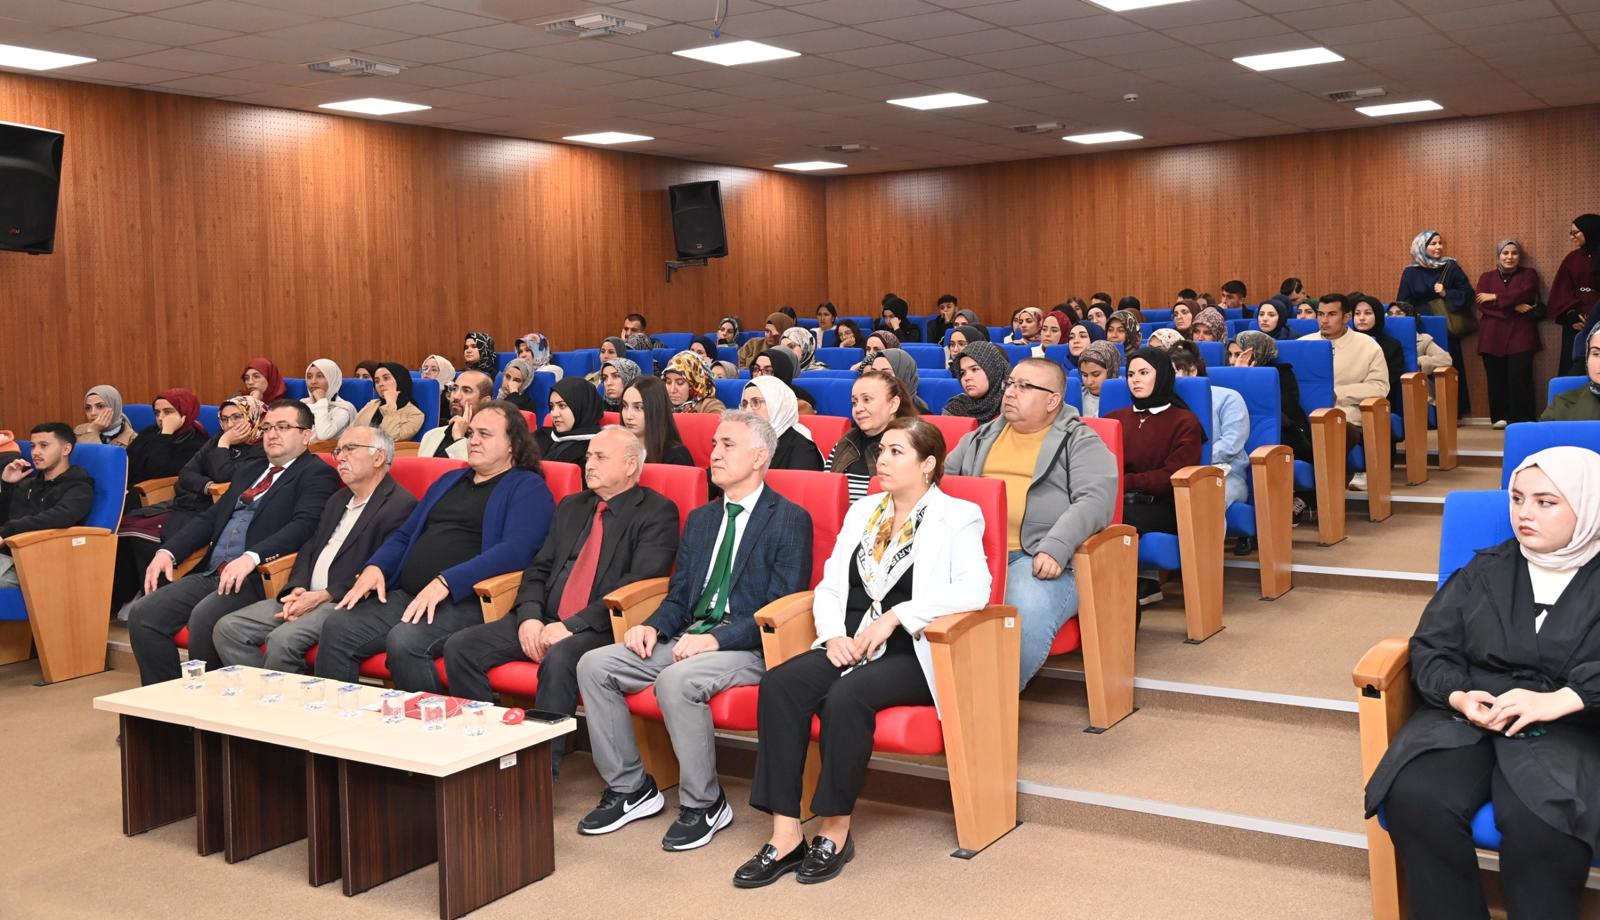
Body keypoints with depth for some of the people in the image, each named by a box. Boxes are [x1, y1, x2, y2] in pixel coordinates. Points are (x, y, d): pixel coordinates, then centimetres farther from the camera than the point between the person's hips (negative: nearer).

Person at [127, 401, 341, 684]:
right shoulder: (249, 470, 26)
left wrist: (251, 557, -29)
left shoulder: (317, 474, 1)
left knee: (203, 617, -32)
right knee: (142, 613, -9)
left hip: (257, 579, -8)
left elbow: (303, 525, -15)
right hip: (211, 574, 8)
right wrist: (168, 551, 7)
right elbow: (210, 517, 25)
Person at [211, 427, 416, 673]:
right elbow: (310, 548, 19)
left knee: (282, 639, -31)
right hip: (305, 597, 9)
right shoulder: (338, 499, 23)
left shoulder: (401, 505, -7)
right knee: (227, 629, -5)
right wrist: (297, 589, -2)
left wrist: (324, 596, -17)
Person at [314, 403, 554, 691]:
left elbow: (515, 550, -14)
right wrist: (375, 567, 5)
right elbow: (405, 535, 28)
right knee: (337, 625, -14)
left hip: (464, 601, -7)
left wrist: (445, 582, -23)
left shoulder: (528, 487, 2)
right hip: (405, 596, 7)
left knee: (405, 640, -32)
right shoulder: (449, 480, 26)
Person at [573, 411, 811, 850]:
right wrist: (653, 627, -3)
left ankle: (704, 804, -14)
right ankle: (629, 788, 2)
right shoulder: (700, 518, 19)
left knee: (676, 680, -34)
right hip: (690, 639, 7)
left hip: (747, 648, -7)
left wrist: (716, 639, -21)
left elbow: (780, 609, -12)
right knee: (594, 665, -9)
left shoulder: (790, 520, -3)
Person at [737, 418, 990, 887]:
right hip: (849, 645, 5)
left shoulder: (957, 517, 1)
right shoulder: (862, 511, 19)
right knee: (779, 684, -23)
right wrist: (834, 634, -6)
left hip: (911, 654, -5)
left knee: (846, 697, -34)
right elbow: (828, 586, 15)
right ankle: (785, 834, -22)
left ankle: (836, 830, -16)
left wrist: (895, 615, -20)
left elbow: (974, 589, -15)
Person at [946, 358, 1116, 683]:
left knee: (1028, 615, -36)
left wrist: (1055, 548, -22)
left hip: (1037, 557, -4)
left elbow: (1095, 500, -6)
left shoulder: (1080, 443, 8)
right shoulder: (981, 437, 26)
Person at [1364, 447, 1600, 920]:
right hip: (1466, 715, 3)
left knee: (1541, 827, -35)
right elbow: (1430, 647, 10)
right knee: (1414, 801, -28)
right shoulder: (1485, 570, 16)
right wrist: (1457, 695, -10)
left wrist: (1559, 700, -25)